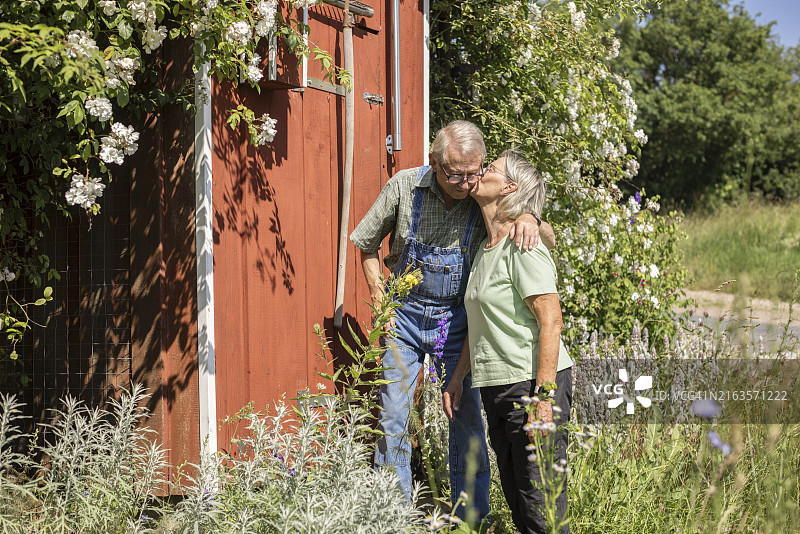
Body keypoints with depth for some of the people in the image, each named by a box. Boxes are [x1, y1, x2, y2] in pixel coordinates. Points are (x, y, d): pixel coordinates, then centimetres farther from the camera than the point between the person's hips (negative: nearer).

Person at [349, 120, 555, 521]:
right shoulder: (405, 187, -14)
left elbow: (549, 237, -9)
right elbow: (368, 245, 2)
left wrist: (530, 220, -32)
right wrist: (380, 300, -4)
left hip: (456, 318, 0)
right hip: (404, 313, 0)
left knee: (466, 418, 1)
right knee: (393, 417, 2)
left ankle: (473, 518, 14)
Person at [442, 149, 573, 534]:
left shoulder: (523, 247, -12)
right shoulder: (485, 247, 16)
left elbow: (551, 322, -18)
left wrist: (542, 400, -23)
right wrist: (458, 377, 22)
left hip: (533, 383, -9)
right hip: (497, 387, 9)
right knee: (516, 499, 13)